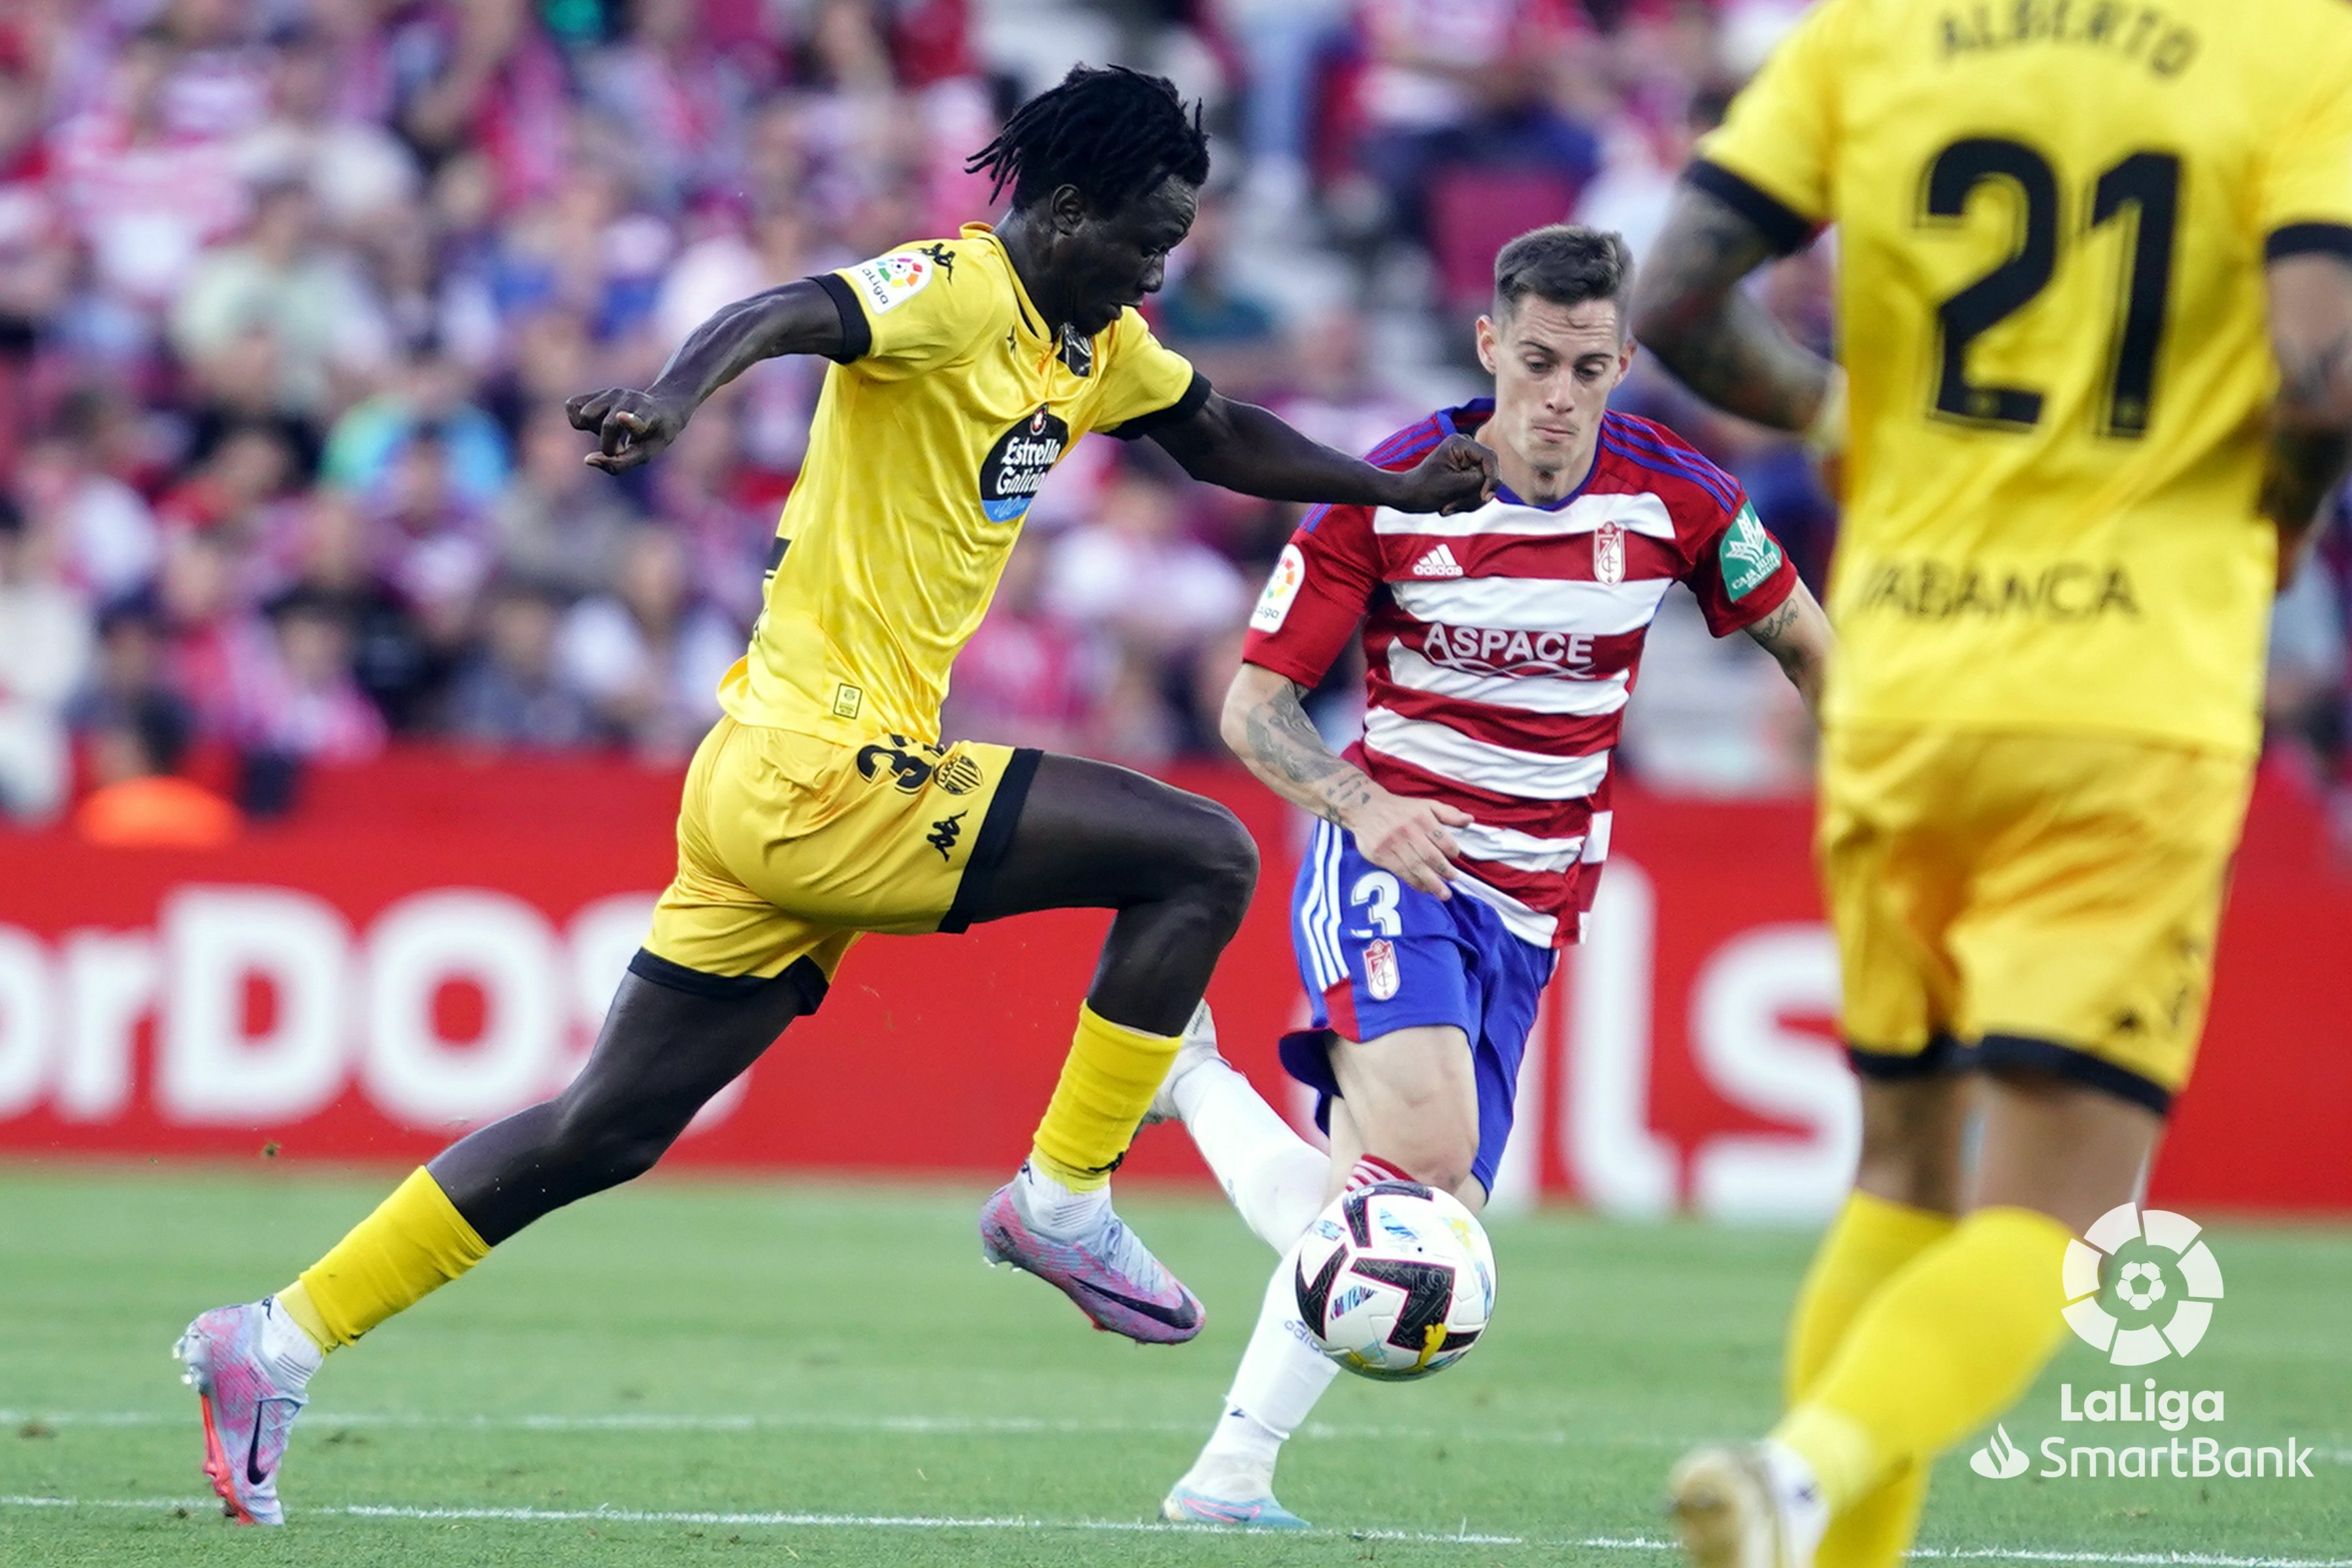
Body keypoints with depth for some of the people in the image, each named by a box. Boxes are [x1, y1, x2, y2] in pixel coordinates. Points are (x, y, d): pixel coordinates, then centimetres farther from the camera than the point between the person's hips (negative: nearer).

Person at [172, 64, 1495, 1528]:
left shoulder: (1100, 348, 16)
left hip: (767, 789, 10)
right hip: (832, 771, -10)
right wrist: (676, 393, -52)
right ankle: (1063, 1205, -1)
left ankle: (279, 1342, 12)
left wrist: (1402, 489, 27)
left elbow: (1222, 439, 35)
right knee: (1206, 858, -9)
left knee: (606, 1131, 10)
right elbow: (789, 315, -32)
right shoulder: (956, 293, -13)